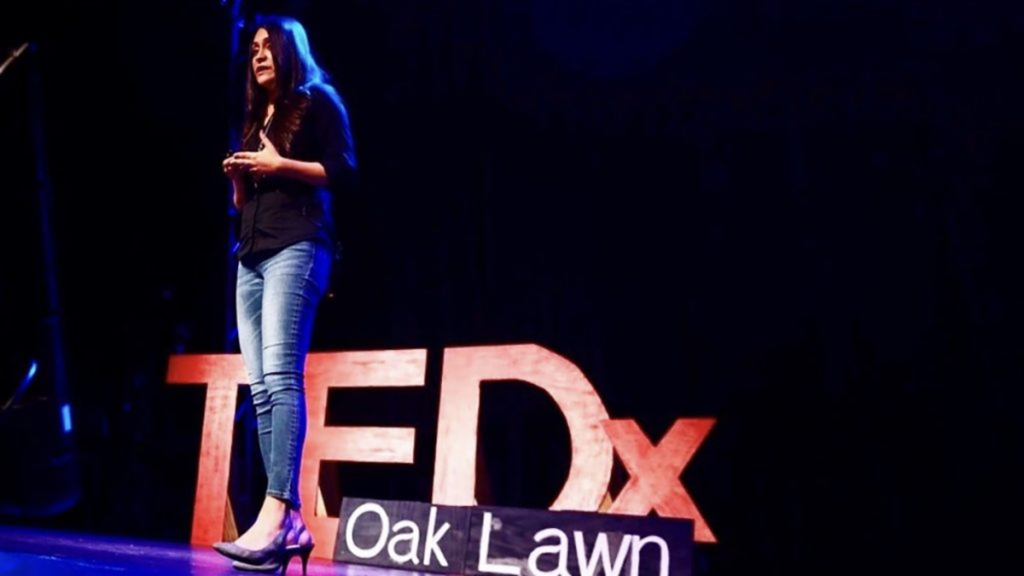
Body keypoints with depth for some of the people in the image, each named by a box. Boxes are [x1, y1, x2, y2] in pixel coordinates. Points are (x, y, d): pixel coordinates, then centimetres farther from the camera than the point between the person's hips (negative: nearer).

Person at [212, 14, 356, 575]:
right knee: (261, 389, -3)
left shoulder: (317, 102, 8)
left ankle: (276, 513, -27)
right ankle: (291, 523, -4)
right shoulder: (256, 118, 28)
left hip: (297, 246, -8)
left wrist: (281, 165, -12)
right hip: (252, 255, 8)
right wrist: (238, 177, 7)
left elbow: (344, 173, -5)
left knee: (280, 375, -21)